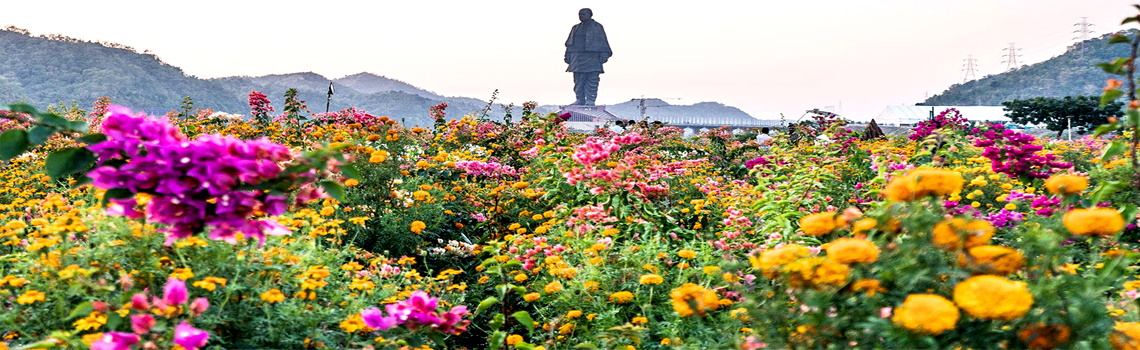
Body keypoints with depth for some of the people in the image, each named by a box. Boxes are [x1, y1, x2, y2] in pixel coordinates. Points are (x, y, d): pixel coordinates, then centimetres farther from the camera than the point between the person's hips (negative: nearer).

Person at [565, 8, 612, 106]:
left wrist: (603, 55, -8)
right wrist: (568, 56, 13)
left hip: (592, 57, -5)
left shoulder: (597, 27, 6)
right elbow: (570, 43, 21)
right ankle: (580, 99, 6)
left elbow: (602, 42, 1)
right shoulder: (575, 28, 21)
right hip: (577, 58, 5)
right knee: (578, 80, 2)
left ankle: (590, 100, -7)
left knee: (591, 80, -8)